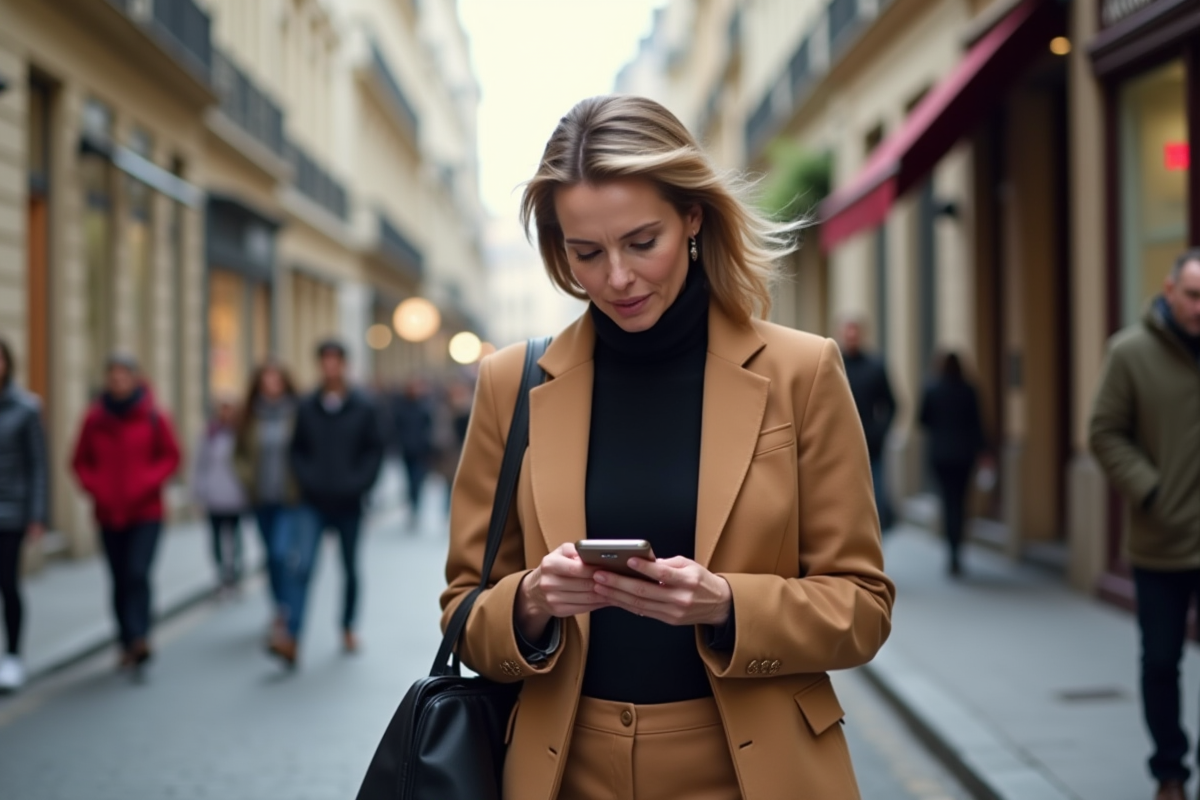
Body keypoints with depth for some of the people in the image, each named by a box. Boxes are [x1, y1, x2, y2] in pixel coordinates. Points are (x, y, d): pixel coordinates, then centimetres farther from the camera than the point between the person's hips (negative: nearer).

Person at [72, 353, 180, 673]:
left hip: (146, 513, -2)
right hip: (109, 514, 3)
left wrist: (148, 482, -11)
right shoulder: (95, 418, 3)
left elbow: (170, 457, 2)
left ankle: (139, 638, -18)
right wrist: (94, 486, -7)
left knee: (137, 573, -17)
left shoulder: (153, 417, -3)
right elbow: (80, 461, 10)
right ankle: (129, 643, 15)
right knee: (121, 581, 7)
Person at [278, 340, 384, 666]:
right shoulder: (306, 407, 1)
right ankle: (291, 640, -19)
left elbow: (374, 449, -1)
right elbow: (296, 450, 7)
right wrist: (306, 479, -7)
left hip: (348, 504, 0)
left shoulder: (363, 407, -2)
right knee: (301, 567, -14)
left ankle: (348, 628, 32)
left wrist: (359, 483, -12)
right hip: (312, 504, 0)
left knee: (350, 569, 13)